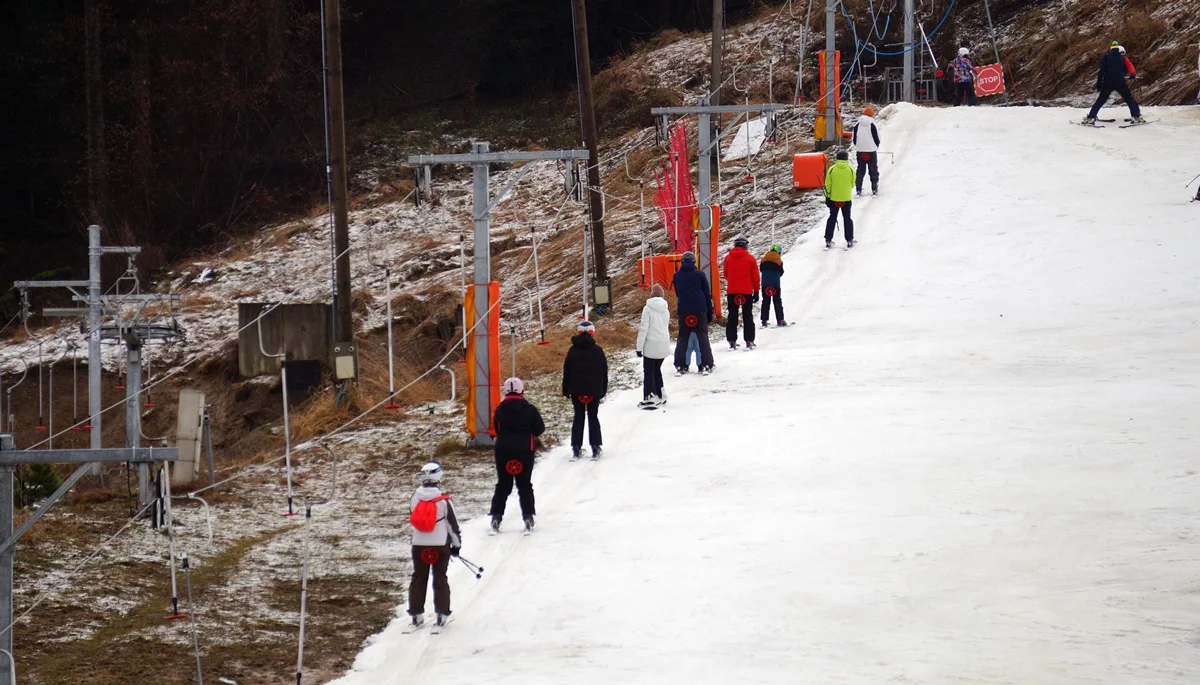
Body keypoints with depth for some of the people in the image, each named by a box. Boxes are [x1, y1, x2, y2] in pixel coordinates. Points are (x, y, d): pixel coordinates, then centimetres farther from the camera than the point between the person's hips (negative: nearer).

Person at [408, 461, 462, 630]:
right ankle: (441, 614, 6)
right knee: (440, 579, 7)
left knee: (418, 578, 11)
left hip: (419, 545, 2)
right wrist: (456, 544, 6)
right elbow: (452, 523, -7)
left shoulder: (415, 498, -5)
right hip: (440, 545, -2)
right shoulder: (443, 501, -13)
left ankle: (416, 615, 12)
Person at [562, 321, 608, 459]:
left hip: (577, 391, 1)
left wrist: (566, 391, 10)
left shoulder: (573, 351, -3)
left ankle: (576, 448, 5)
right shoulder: (597, 351, -5)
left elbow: (566, 372, 2)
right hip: (594, 391, -1)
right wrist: (603, 390, 9)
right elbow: (604, 372, 0)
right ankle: (595, 447, 0)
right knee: (593, 418, 6)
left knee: (578, 417, 9)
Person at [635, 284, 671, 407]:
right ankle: (660, 396, 18)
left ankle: (650, 397, -11)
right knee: (657, 369, 18)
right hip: (664, 346, 5)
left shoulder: (648, 309, -10)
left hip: (651, 346, -5)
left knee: (648, 371, -1)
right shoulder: (665, 309, 7)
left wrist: (639, 347, -9)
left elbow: (643, 329, -13)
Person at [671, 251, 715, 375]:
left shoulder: (676, 276, 6)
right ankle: (706, 365, -1)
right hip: (700, 311, -2)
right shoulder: (700, 275, -1)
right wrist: (710, 312, 9)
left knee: (683, 338, 8)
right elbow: (707, 295, 2)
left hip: (683, 311, 2)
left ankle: (680, 366, 0)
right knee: (702, 337, 4)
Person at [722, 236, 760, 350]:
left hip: (731, 292, 1)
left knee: (732, 316, 8)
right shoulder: (750, 258, -5)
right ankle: (749, 341, 1)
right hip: (747, 292, -1)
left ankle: (732, 342, 2)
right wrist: (756, 291, 7)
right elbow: (755, 276, -1)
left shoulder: (728, 258, 0)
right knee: (747, 317, 6)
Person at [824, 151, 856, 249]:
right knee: (847, 219, 11)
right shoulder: (850, 170, -6)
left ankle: (828, 241, 11)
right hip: (846, 199, 0)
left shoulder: (832, 169, -7)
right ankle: (849, 240, 12)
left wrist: (827, 197, 3)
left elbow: (828, 185, -5)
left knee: (832, 218, 11)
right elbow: (852, 184, 3)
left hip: (834, 198, 0)